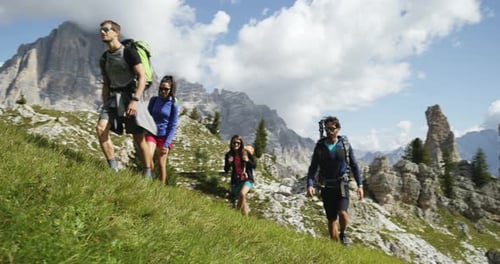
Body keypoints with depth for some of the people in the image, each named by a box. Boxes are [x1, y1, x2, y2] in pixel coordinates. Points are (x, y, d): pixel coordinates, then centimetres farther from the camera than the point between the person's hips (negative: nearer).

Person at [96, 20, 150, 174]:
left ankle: (147, 172, 11)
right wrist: (105, 105, 12)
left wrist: (135, 100, -24)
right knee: (100, 128, -15)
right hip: (112, 98, 6)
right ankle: (113, 169, -6)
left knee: (138, 138, -3)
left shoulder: (129, 53, -6)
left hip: (129, 97, -5)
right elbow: (105, 84, 19)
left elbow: (142, 77, -13)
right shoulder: (104, 58, 13)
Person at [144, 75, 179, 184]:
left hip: (165, 136, -1)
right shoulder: (154, 100, 2)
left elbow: (173, 126, -4)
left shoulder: (173, 106, -4)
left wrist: (167, 144, -11)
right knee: (148, 157, -20)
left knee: (161, 164, 2)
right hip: (151, 134, 2)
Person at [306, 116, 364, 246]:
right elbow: (313, 168, -2)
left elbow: (354, 166, 4)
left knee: (342, 213, -20)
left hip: (342, 185, -1)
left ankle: (343, 234, 11)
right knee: (331, 219, 6)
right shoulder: (319, 146, -3)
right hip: (327, 187, 1)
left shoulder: (345, 145, -3)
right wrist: (310, 185, -17)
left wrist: (360, 185, -2)